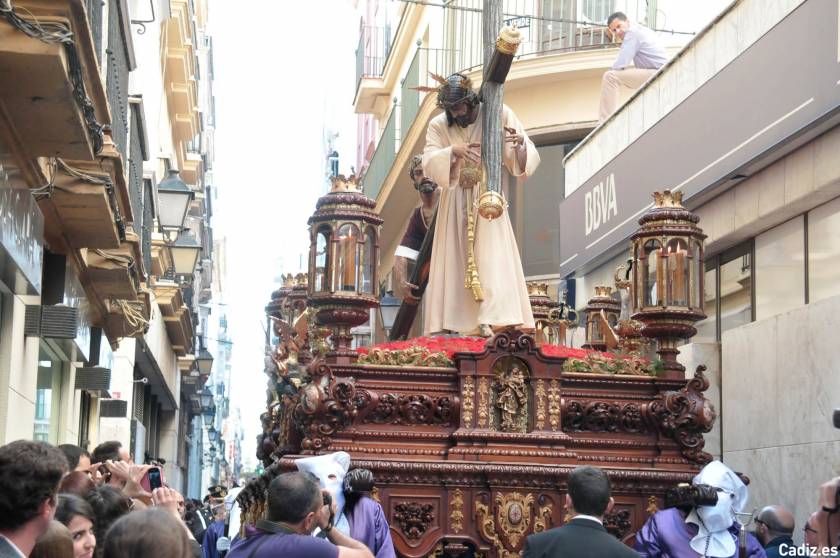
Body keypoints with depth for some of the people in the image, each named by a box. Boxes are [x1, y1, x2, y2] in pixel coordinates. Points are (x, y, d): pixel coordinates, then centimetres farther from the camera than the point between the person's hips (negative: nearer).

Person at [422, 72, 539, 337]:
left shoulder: (499, 115, -2)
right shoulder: (438, 126, 2)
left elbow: (529, 157, -4)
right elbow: (428, 163, -11)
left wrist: (520, 143, -28)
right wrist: (453, 151, -29)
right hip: (455, 203, 2)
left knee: (492, 257, -14)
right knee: (455, 260, 0)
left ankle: (492, 321, -22)